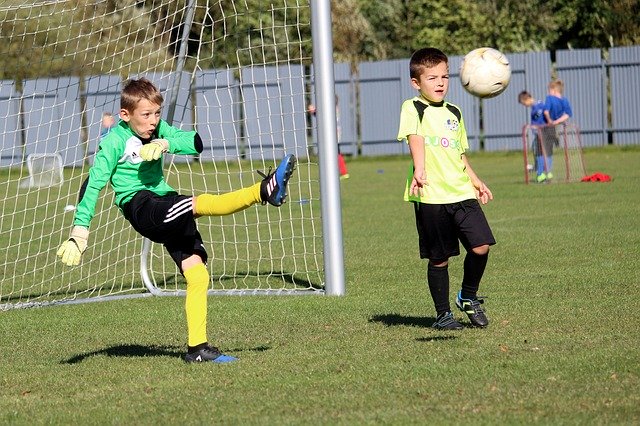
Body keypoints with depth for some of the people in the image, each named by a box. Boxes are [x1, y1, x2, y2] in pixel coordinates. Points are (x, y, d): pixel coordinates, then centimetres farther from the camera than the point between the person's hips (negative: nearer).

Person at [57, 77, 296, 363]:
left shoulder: (158, 130, 12)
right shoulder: (114, 142, -5)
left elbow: (195, 143, -1)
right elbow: (93, 185, -10)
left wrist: (165, 144, -19)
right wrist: (80, 231, -17)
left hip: (166, 206, 7)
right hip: (140, 206, -7)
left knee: (197, 275, -3)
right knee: (203, 203, -31)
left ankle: (197, 347, 2)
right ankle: (264, 191, -43)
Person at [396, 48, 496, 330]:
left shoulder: (454, 113, 17)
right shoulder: (413, 109, -2)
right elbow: (415, 139, -20)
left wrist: (475, 181, 27)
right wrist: (419, 169, -35)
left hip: (462, 193, 5)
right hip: (431, 196, -5)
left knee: (481, 246, -8)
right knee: (439, 259, 2)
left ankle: (468, 298, 15)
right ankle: (443, 314, 16)